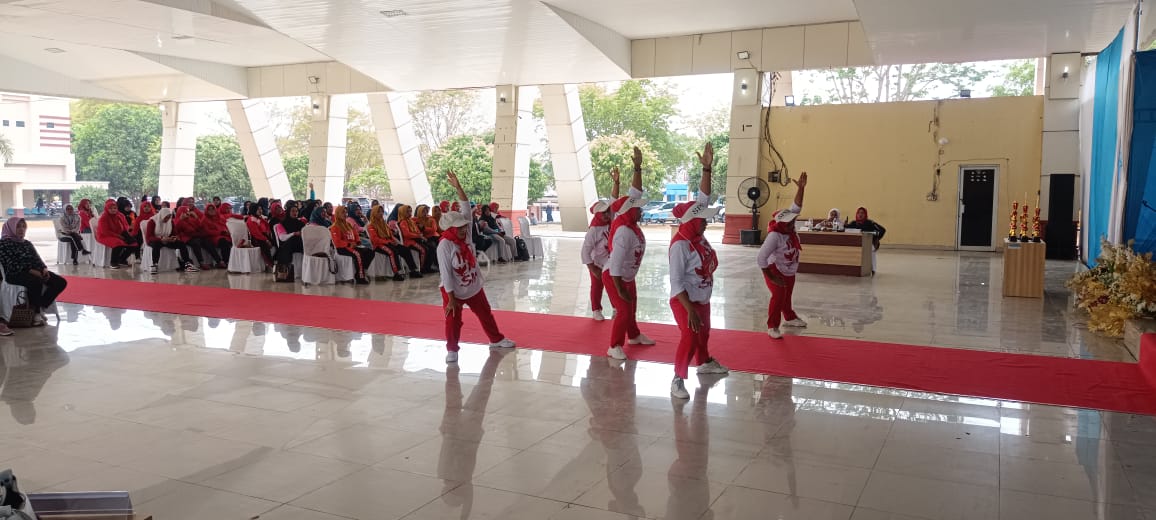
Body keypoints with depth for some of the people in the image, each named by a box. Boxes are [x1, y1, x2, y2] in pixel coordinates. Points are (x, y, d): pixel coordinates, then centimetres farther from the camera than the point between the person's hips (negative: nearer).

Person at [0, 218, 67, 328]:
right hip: (15, 274, -7)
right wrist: (31, 271, -21)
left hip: (35, 271, 7)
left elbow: (37, 259, 17)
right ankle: (35, 314, -22)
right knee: (36, 282, -38)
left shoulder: (27, 244, 23)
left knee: (61, 282, -14)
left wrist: (44, 269, -6)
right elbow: (11, 265, -11)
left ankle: (40, 308, -13)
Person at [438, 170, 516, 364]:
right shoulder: (445, 246, -25)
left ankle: (496, 339, 37)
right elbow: (446, 273, -24)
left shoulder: (465, 235, -7)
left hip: (474, 286, 7)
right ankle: (452, 349, 17)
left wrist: (458, 187, -16)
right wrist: (451, 298, -24)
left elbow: (466, 209, -9)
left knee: (485, 314, 20)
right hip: (454, 291, -7)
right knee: (453, 321, 0)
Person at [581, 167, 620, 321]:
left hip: (612, 263, 5)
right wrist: (593, 269, -22)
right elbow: (585, 250, -24)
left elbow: (614, 200, -16)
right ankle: (596, 310, 29)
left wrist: (616, 182, -29)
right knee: (597, 288, 12)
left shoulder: (611, 219, -10)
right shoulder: (594, 230, -26)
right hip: (597, 264, -4)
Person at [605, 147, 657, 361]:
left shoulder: (630, 224, -5)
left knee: (631, 308, 23)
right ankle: (614, 347, 5)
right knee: (624, 312, -7)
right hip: (614, 278, -9)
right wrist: (619, 289, -28)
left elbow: (635, 193, -1)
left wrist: (638, 167, -7)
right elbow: (615, 263, -31)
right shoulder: (624, 232, -31)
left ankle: (634, 336, 42)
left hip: (628, 277, 9)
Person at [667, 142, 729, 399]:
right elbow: (676, 281, -27)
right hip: (685, 301, -9)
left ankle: (704, 363, 49)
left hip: (702, 298, 9)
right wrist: (689, 309, -29)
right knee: (690, 338, -10)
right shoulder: (680, 245, -26)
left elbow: (703, 200, -2)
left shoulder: (697, 236, -3)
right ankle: (678, 380, 3)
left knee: (703, 334, 25)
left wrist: (707, 168, -9)